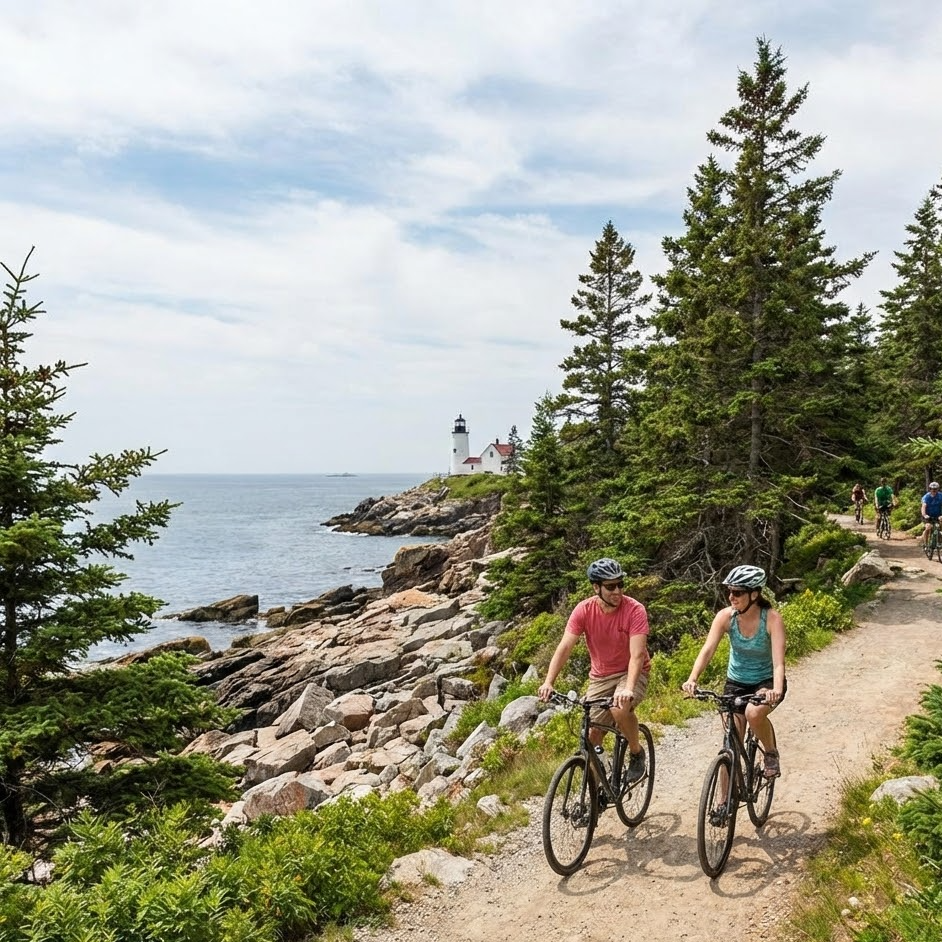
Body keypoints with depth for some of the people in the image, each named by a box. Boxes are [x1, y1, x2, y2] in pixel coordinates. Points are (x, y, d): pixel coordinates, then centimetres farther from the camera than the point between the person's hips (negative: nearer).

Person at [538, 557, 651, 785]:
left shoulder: (634, 610, -21)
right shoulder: (584, 610, -15)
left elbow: (637, 654, -29)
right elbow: (564, 647, -20)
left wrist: (628, 688, -44)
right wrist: (548, 682, -33)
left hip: (631, 673, -3)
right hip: (600, 676, 3)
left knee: (620, 708, -32)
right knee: (591, 738, -2)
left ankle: (637, 753, -3)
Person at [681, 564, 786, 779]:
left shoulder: (772, 619, -22)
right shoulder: (725, 616, -16)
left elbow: (778, 662, -31)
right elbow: (707, 650, -26)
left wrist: (776, 691, -50)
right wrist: (692, 679, -43)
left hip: (766, 681, -2)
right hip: (735, 683, 3)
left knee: (754, 713, -33)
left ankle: (771, 753, -2)